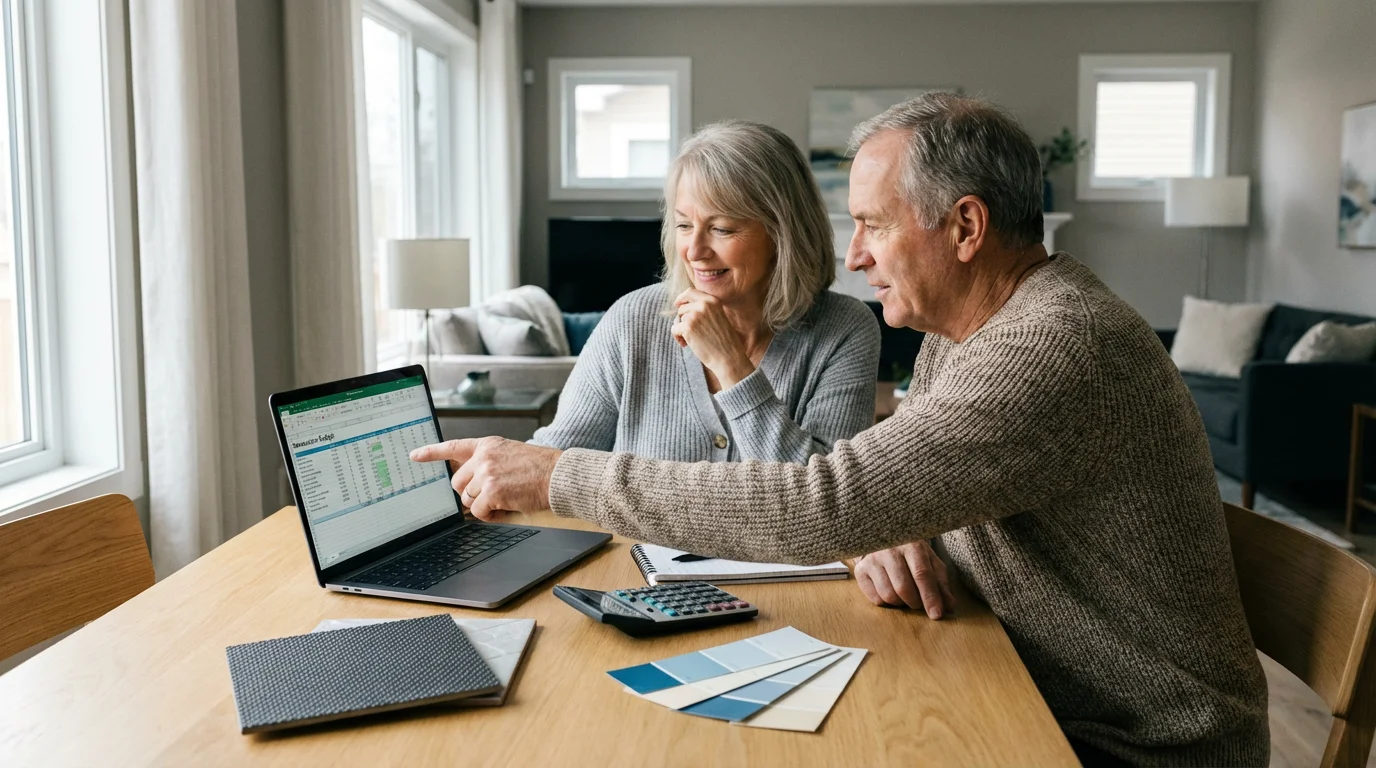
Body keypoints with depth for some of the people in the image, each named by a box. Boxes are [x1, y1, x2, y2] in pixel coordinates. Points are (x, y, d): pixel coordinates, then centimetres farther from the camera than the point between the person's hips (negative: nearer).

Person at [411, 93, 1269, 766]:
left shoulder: (1054, 351, -28)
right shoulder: (967, 323, 3)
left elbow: (815, 507, -34)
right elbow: (889, 474, 10)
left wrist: (560, 477, -27)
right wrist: (888, 526, -15)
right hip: (1040, 696, 7)